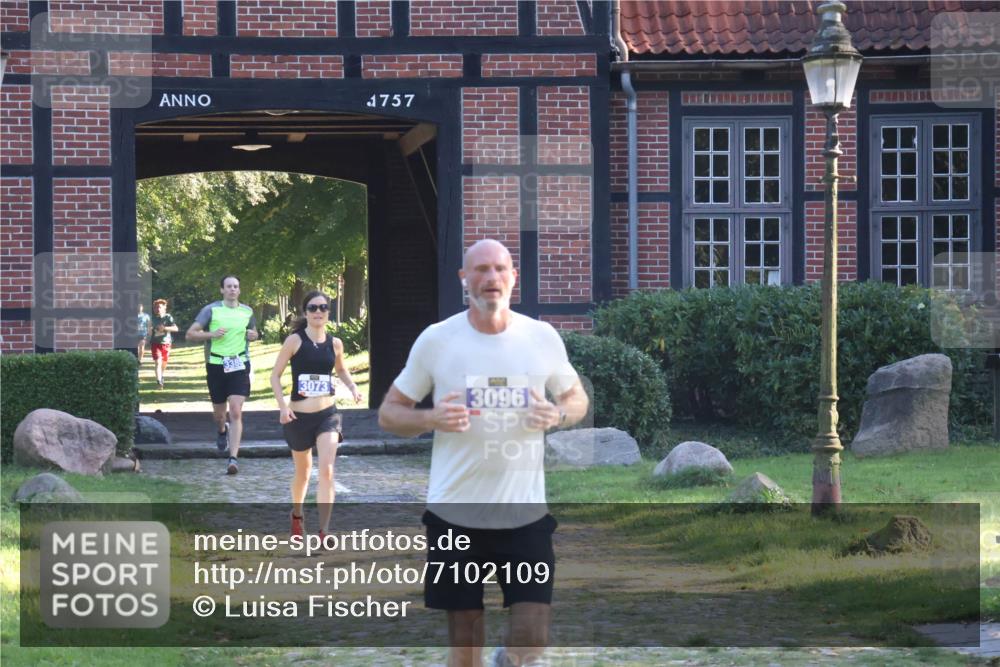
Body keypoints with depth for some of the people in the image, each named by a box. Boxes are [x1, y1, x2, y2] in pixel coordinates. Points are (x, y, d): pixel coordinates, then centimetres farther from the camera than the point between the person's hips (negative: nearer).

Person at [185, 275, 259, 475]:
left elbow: (253, 332, 26)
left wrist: (253, 335, 2)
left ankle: (234, 458, -15)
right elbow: (190, 334, -4)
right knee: (219, 412, 13)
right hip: (216, 366, 0)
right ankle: (222, 431, 50)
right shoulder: (211, 310, -2)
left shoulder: (247, 311, 8)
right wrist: (211, 334, -19)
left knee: (236, 412, -13)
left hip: (239, 366, 0)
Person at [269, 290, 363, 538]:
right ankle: (296, 515, 44)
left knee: (327, 471, -15)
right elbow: (275, 375, -4)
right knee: (303, 471, 16)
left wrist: (353, 387, 3)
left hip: (327, 415, 1)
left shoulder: (335, 343, 2)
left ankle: (324, 532, -15)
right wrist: (283, 406, -15)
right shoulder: (295, 340, -7)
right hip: (299, 416, -1)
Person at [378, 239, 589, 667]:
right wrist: (430, 420, -17)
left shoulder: (542, 338, 1)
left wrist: (558, 415, -9)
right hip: (454, 514, -1)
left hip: (526, 512, 1)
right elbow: (389, 413, 4)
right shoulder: (436, 340, -3)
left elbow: (577, 398, 14)